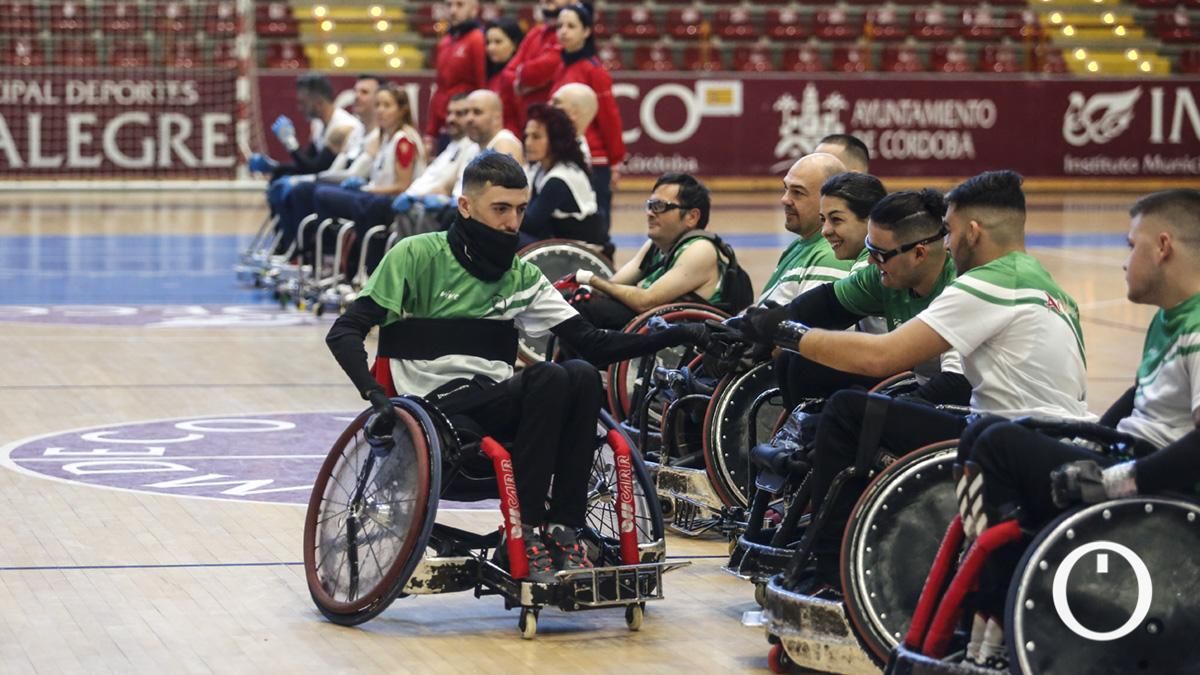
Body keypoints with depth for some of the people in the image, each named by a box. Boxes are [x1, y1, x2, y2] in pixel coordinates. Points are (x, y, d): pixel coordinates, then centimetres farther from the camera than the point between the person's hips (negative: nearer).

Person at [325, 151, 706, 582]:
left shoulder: (522, 276, 14)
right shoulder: (417, 255, -3)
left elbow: (591, 343, 8)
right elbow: (344, 333, -6)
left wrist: (672, 337, -5)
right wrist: (377, 396, -23)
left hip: (495, 405, 5)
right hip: (437, 406, -5)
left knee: (582, 378, -24)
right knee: (548, 379, -29)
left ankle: (563, 531, -22)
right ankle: (524, 533, -27)